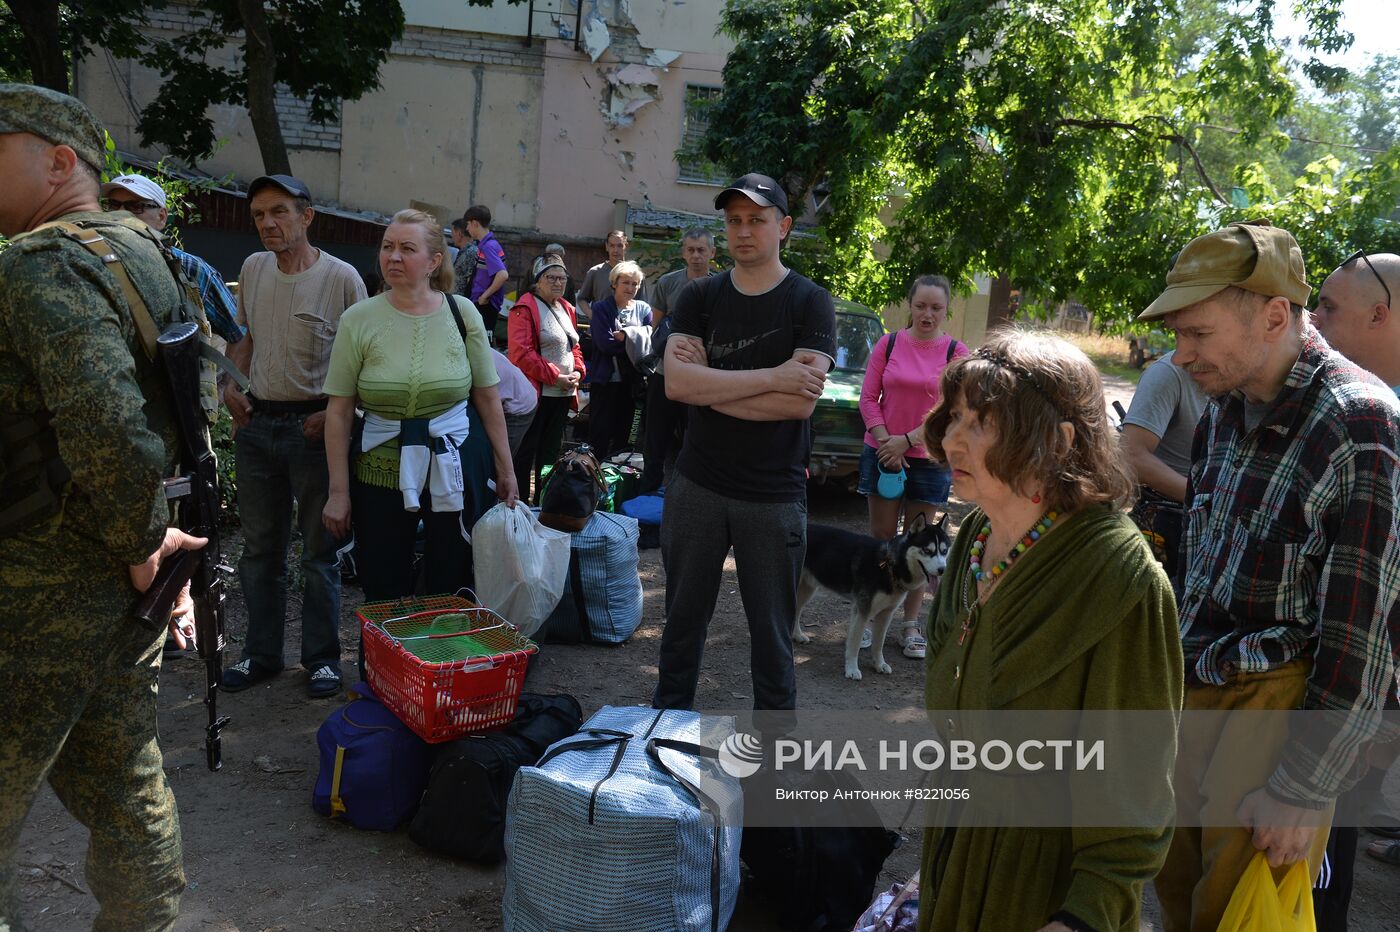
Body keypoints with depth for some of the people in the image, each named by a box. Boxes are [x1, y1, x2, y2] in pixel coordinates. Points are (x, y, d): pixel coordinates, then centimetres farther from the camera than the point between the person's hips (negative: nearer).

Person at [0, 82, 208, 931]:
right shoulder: (141, 256, 12)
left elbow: (107, 429, -32)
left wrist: (141, 542, -15)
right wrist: (152, 546, 14)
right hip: (122, 586, 9)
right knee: (127, 788, 19)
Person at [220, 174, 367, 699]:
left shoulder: (342, 278, -11)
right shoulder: (253, 268, 6)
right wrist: (230, 384, 5)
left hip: (314, 425, -5)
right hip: (257, 421, 5)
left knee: (319, 551, 6)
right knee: (260, 547, 14)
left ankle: (322, 658, 19)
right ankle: (262, 654, 28)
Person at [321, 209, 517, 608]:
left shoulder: (462, 313, -2)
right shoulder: (359, 320, -5)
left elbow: (488, 398, 3)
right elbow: (339, 412, -3)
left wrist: (506, 469, 4)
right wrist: (338, 490, -4)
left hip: (456, 466, 0)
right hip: (381, 468, 0)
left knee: (452, 587, 10)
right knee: (384, 594, 9)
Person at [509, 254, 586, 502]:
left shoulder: (567, 309, 14)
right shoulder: (525, 308, -10)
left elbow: (574, 346, 22)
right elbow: (521, 353, -19)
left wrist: (577, 372, 1)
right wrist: (555, 376, -18)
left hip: (563, 394, 8)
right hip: (536, 392, -8)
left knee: (550, 452, 15)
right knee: (526, 451, -2)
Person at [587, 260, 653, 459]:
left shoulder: (643, 309, 9)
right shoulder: (601, 308, -2)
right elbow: (604, 343, -15)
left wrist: (625, 337, -16)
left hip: (631, 381, 4)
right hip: (605, 380, -4)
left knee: (622, 435, 12)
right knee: (600, 435, -2)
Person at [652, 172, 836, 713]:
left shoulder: (810, 303, -4)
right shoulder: (700, 298, 4)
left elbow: (800, 402, -17)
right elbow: (676, 383, -12)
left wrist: (707, 384, -14)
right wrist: (772, 376, -18)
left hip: (773, 498, -3)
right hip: (697, 486, 3)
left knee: (772, 634, 9)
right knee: (683, 621, 17)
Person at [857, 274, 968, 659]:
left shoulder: (955, 352, -3)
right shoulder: (888, 344, 0)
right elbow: (868, 398, -1)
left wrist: (907, 440, -14)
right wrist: (887, 444, -11)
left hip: (929, 459, 0)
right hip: (882, 453, 1)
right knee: (881, 538, 6)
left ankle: (911, 624, 17)